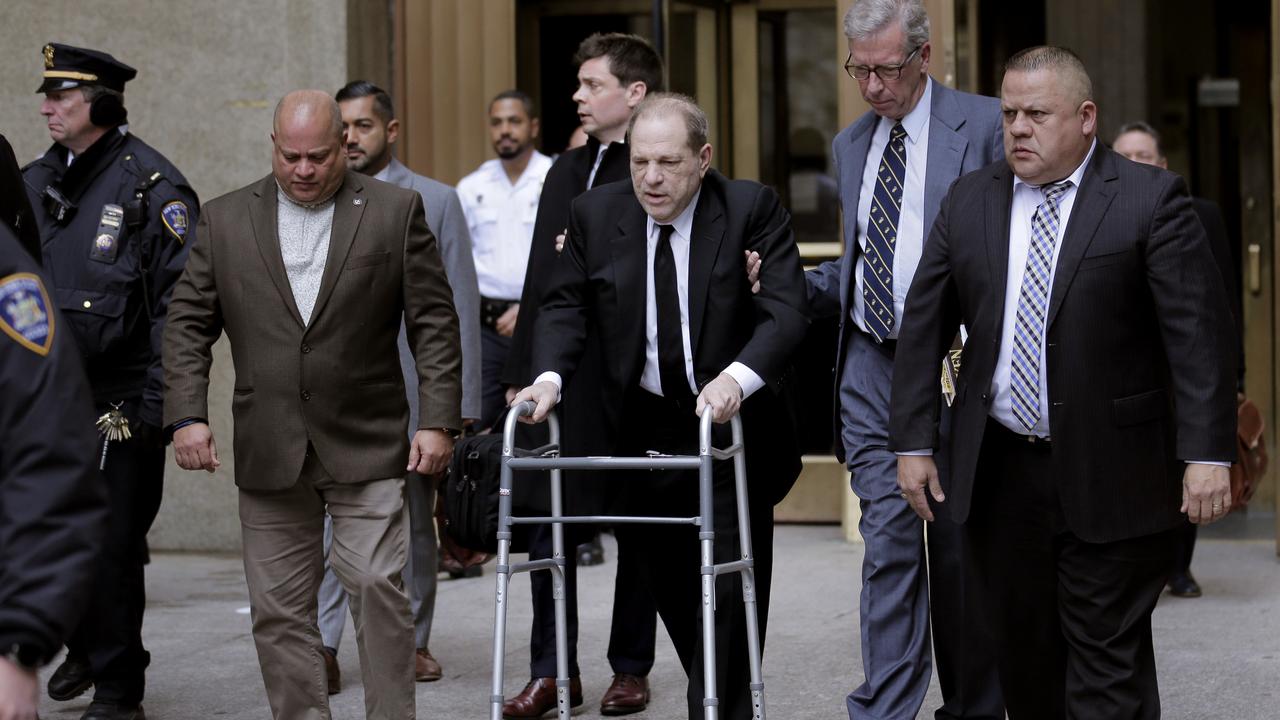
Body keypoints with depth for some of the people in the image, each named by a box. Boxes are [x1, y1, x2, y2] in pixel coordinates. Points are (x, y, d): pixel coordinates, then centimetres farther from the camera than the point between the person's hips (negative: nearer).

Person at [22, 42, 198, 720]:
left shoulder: (151, 185, -8)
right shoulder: (34, 183, 12)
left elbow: (179, 302, -11)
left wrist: (159, 400, -16)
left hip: (120, 404, -6)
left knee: (112, 544, -3)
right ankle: (85, 647, 36)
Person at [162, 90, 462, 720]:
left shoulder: (395, 211, 2)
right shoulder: (225, 220, 8)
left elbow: (434, 324, 2)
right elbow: (187, 324, 8)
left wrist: (438, 420, -6)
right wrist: (186, 414, -4)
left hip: (366, 448, -2)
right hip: (268, 452, 2)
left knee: (378, 588, -8)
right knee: (279, 608, 5)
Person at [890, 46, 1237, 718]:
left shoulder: (1150, 200, -5)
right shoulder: (968, 201, 8)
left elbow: (1200, 334, -10)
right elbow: (923, 328, 10)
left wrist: (1207, 455, -16)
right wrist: (913, 442, 4)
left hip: (1110, 479, -4)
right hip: (998, 472, 4)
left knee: (1109, 663, -3)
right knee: (1022, 653, 12)